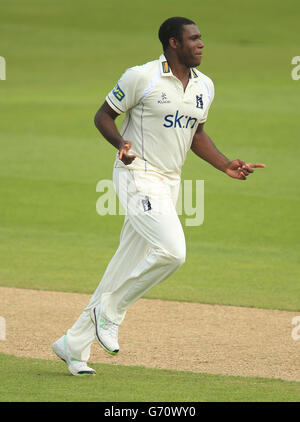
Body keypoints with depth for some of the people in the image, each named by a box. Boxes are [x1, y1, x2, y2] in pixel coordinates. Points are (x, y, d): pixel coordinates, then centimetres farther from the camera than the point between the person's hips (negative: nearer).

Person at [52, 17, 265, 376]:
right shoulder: (141, 77, -11)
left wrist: (226, 165, 8)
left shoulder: (204, 86, 9)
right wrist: (121, 144, -23)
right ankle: (110, 310, -4)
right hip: (138, 176, -7)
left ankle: (74, 345, 17)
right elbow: (103, 115, -4)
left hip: (169, 183, 7)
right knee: (171, 251, -24)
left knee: (128, 265, 7)